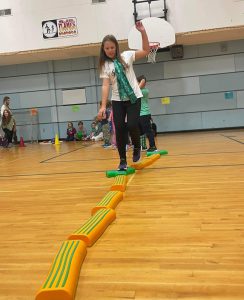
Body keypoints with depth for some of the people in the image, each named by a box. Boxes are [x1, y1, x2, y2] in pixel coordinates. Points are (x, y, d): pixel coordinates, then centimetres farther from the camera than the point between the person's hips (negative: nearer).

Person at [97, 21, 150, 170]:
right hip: (117, 100, 2)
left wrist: (143, 32, -17)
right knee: (120, 129, -3)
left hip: (134, 97, -1)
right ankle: (123, 161, 9)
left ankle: (137, 147, 17)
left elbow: (146, 51, -4)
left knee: (132, 125, -15)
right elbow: (105, 85, -6)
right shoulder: (105, 65, 2)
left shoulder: (126, 56, 1)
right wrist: (103, 106, -17)